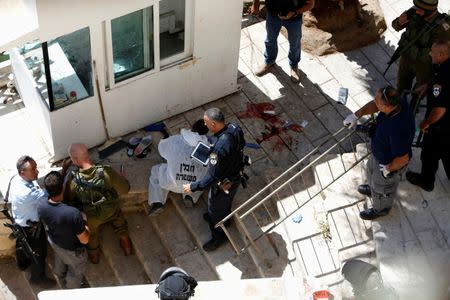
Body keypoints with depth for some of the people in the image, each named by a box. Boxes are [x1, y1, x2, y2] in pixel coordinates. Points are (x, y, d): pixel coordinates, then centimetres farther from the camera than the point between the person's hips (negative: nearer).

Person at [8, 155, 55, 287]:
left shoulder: (15, 179, -17)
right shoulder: (27, 193, -44)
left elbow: (10, 198, 1)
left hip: (19, 221, 8)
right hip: (31, 226, -8)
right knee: (39, 252, 18)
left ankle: (22, 262, 63)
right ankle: (38, 277, 42)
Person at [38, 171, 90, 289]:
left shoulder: (41, 206, -27)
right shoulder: (73, 213, -45)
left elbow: (46, 226, -4)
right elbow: (84, 240, -29)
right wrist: (86, 229, -11)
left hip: (54, 242, 5)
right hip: (72, 250, -5)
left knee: (59, 266, 37)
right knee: (75, 272, 28)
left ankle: (63, 282, 67)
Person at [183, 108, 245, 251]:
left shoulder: (219, 149, -43)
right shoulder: (234, 128, -19)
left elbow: (212, 177, -34)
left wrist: (193, 187, -22)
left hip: (223, 184, -7)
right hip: (236, 176, 7)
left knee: (216, 209, 22)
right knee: (226, 202, 36)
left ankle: (218, 236, 47)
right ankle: (224, 218, 66)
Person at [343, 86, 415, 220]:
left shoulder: (397, 130, -47)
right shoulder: (398, 102, -25)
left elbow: (403, 158, -35)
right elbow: (374, 105, -5)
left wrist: (389, 169, -18)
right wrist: (357, 114, -15)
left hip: (391, 163, -7)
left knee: (382, 188, 24)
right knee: (371, 169, 36)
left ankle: (381, 209, 55)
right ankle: (373, 188, 68)